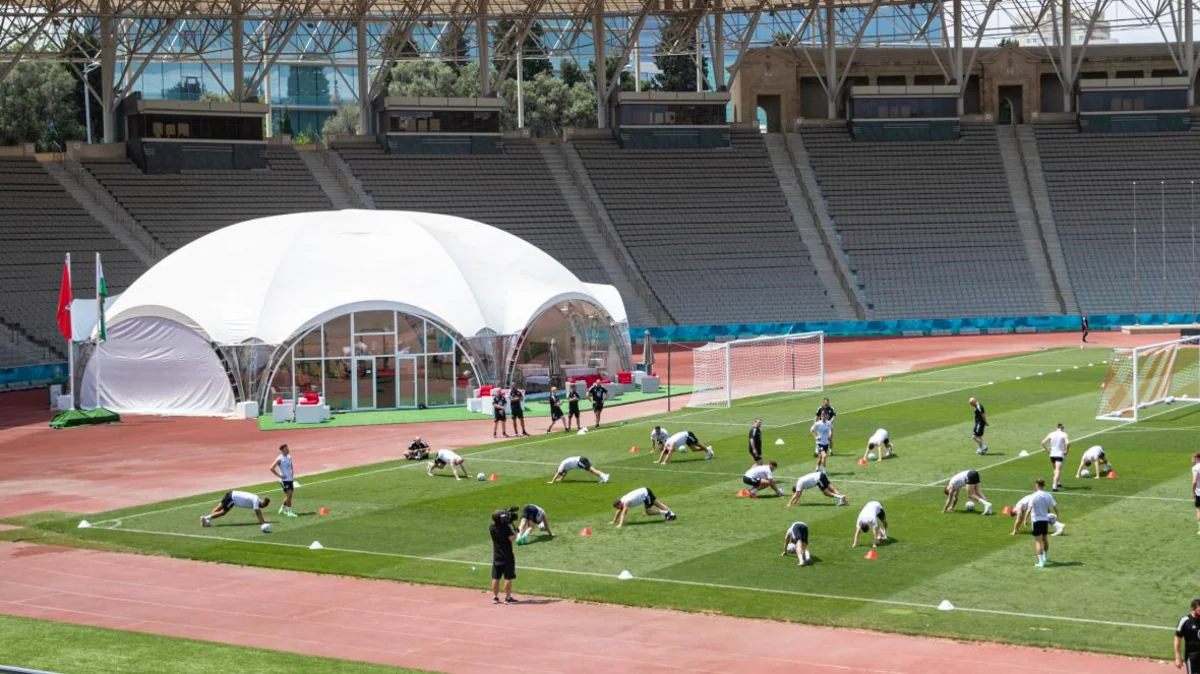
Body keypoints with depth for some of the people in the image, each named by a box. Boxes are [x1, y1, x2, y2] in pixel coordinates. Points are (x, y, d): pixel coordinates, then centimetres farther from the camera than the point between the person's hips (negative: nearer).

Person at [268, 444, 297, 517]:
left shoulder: (289, 457, 9)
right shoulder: (279, 459, -14)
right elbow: (272, 468, -17)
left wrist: (292, 475, 13)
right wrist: (279, 476, -16)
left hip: (290, 479, 8)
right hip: (284, 480, -7)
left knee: (289, 495, 12)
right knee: (289, 495, -13)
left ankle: (282, 509, 31)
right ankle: (289, 512, -8)